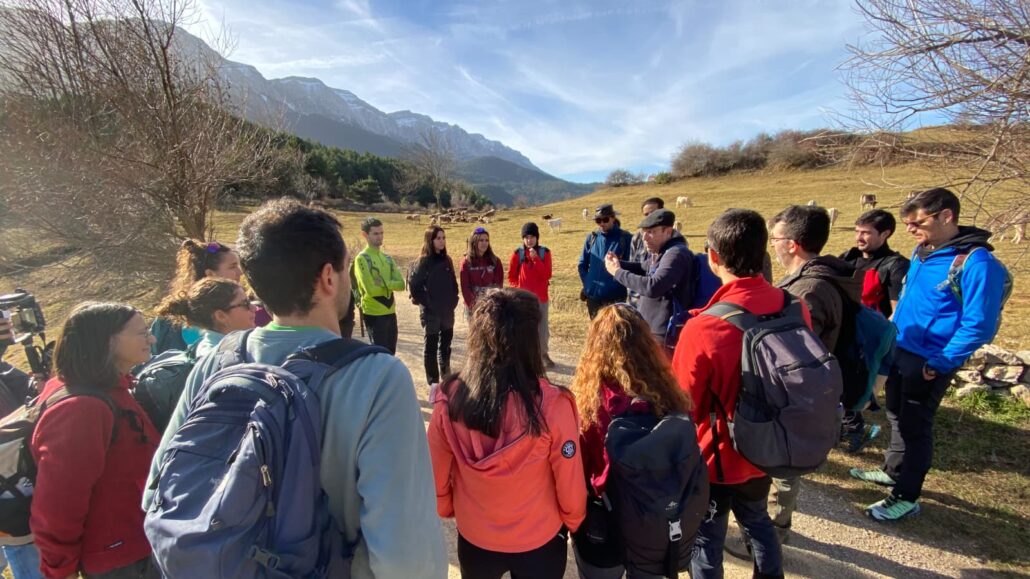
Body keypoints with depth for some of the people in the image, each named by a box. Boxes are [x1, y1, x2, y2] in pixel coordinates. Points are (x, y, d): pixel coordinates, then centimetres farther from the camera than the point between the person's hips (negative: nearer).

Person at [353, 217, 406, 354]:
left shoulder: (387, 258, 10)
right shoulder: (362, 258, -12)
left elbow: (401, 284, 0)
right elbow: (371, 289, -21)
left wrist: (383, 283, -15)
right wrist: (390, 285, -7)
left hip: (390, 312, 7)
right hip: (374, 314, -7)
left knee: (390, 354, 15)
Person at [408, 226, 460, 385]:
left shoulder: (447, 260, 6)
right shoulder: (423, 261, -11)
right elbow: (414, 284, -13)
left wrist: (454, 300, 5)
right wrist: (426, 303, -11)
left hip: (448, 310, 6)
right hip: (430, 312, -5)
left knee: (446, 344, 15)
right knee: (431, 346, 5)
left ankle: (446, 377, 30)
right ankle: (433, 382, 15)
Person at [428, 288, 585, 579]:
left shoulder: (450, 400, -22)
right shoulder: (552, 405, -29)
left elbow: (436, 476, -8)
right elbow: (570, 485, -16)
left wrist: (446, 509, 13)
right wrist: (573, 522, 5)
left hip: (474, 539, 2)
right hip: (540, 542, -1)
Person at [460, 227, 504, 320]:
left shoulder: (495, 261, 1)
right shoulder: (466, 262, -2)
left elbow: (498, 284, -1)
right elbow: (465, 287, -5)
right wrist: (472, 304, -12)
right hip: (473, 306, -1)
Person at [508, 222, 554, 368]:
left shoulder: (545, 252, -1)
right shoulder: (517, 254, -4)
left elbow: (547, 275, -11)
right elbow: (511, 277, 5)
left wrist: (535, 258, -19)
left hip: (541, 298, 1)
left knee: (543, 328, 9)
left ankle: (543, 354, 25)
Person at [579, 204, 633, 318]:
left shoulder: (625, 238, -6)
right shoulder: (591, 237, 6)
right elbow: (582, 264, 13)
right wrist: (588, 284, 5)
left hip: (616, 296, -4)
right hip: (593, 296, 4)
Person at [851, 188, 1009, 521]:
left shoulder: (976, 262, -20)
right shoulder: (922, 252, 4)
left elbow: (979, 326, -20)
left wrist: (940, 363, -18)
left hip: (929, 364, -8)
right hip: (901, 353, 8)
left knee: (914, 427, 5)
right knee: (897, 417, 21)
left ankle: (906, 498, 21)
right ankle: (893, 471, 41)